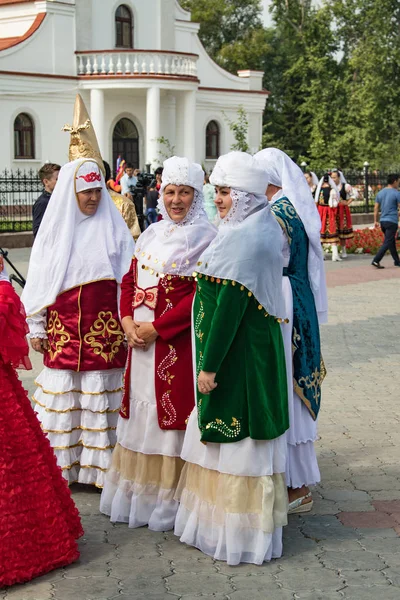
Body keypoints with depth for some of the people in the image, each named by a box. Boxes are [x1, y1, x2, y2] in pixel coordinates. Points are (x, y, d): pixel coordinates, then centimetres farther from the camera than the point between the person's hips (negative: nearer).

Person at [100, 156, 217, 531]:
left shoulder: (205, 238, -7)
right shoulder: (152, 234, 13)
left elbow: (202, 296, -15)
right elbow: (130, 280, 14)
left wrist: (157, 327, -17)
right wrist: (127, 321, -4)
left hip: (178, 342, -7)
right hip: (140, 341, 7)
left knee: (171, 415, -1)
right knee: (140, 413, 13)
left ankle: (168, 499, 10)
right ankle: (137, 492, 25)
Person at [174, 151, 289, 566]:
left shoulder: (241, 240, -21)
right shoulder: (265, 230, 10)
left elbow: (229, 306, -23)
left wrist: (209, 364, -19)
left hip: (237, 353, -10)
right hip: (258, 343, 10)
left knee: (232, 436, 1)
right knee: (240, 435, 18)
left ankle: (240, 533, 13)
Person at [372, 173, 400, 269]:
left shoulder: (380, 193, 9)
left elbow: (376, 208, 10)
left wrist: (376, 221, 14)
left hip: (383, 221, 7)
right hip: (392, 221, -7)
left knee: (392, 242, 16)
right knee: (387, 243, -6)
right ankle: (376, 260, -16)